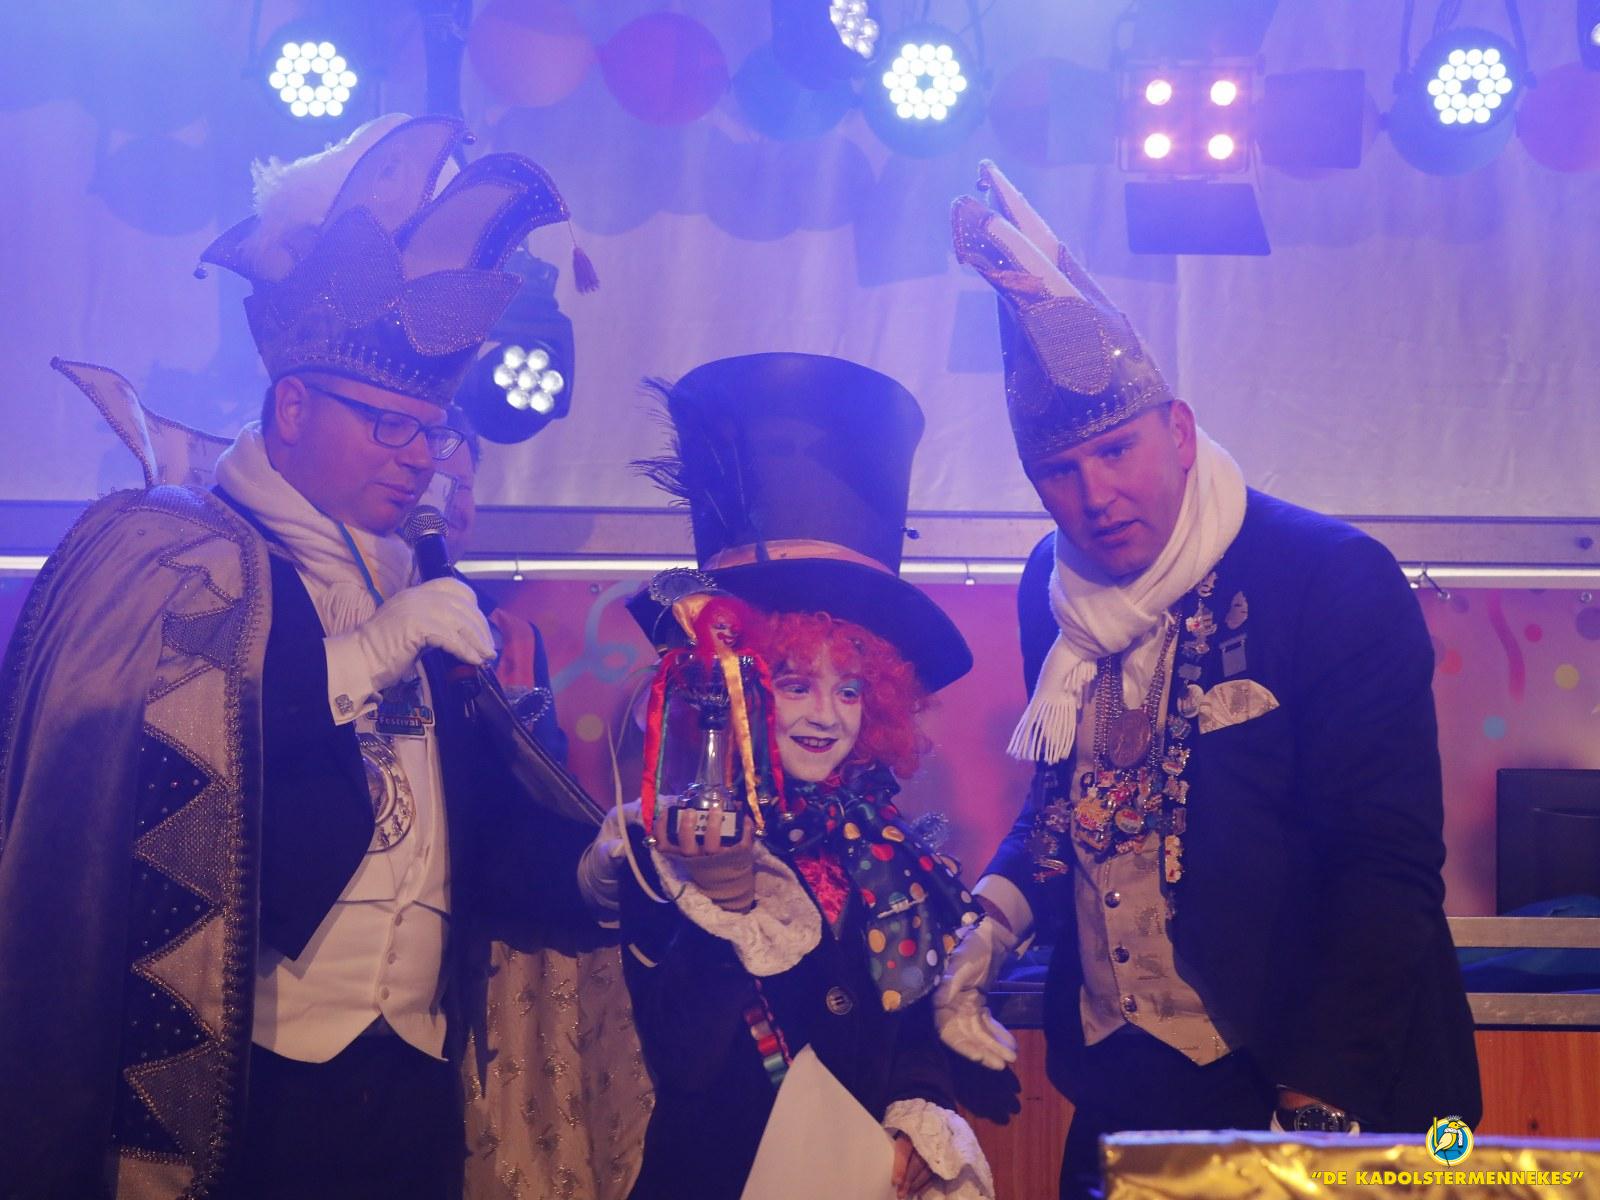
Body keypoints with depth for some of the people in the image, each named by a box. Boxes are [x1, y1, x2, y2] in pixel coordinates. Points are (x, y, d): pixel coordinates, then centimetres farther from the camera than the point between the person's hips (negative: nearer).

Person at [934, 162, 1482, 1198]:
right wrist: (993, 920, -1)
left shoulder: (1338, 583, -15)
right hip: (1124, 1093, 5)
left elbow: (1387, 870, -18)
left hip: (1333, 1094, -5)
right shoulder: (1056, 590, 3)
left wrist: (1318, 1112, -23)